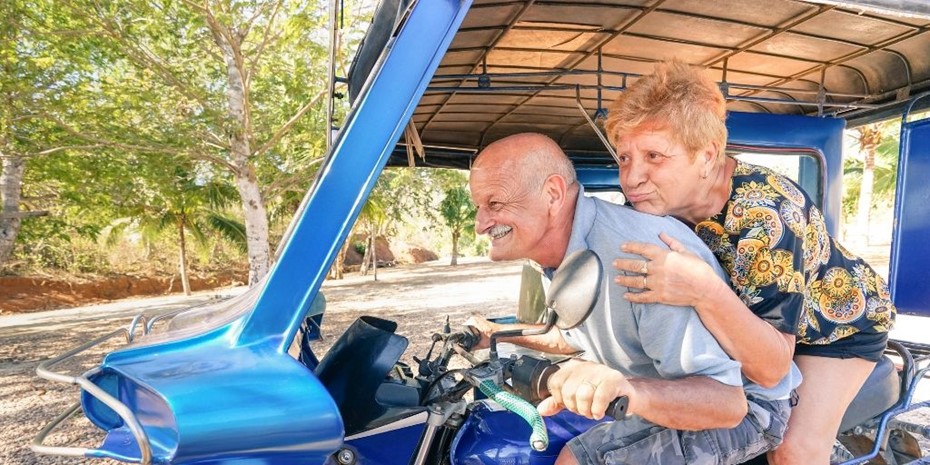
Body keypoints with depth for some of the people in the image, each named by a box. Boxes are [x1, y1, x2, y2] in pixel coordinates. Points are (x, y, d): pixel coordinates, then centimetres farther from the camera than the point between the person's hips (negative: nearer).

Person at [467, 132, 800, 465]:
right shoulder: (562, 257, -5)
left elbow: (727, 401, -35)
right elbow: (580, 337, 14)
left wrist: (628, 389, -54)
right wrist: (499, 334, 9)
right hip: (676, 398, 8)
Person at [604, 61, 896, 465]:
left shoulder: (765, 213, -39)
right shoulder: (662, 201, -22)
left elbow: (771, 367, -39)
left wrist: (704, 292, -54)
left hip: (842, 319, -4)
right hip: (757, 317, 5)